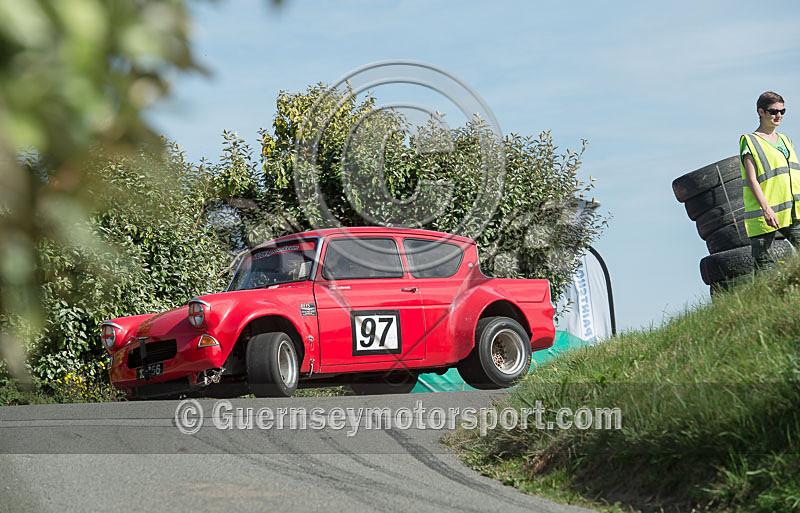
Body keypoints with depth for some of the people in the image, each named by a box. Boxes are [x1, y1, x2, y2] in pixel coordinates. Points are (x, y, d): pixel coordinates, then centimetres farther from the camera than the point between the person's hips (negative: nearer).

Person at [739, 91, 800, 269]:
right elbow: (752, 180, -10)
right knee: (764, 266, -7)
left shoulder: (785, 141, 20)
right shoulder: (750, 141, -2)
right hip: (763, 214, -6)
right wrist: (766, 209, -21)